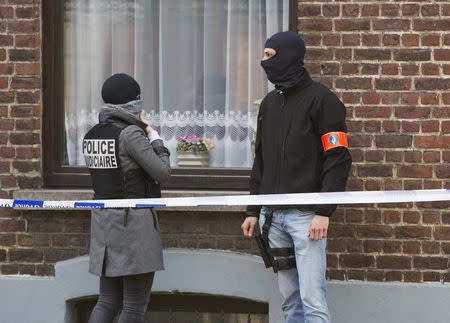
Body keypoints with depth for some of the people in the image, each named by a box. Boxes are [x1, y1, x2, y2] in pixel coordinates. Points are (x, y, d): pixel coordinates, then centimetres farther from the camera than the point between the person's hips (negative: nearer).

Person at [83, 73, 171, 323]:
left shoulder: (92, 135, 7)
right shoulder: (131, 134, -15)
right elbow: (162, 173, -12)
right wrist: (156, 140, 2)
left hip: (103, 218, 7)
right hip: (134, 221, -7)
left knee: (108, 300, 10)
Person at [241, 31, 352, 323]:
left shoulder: (321, 100, -5)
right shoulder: (270, 103, 17)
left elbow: (338, 160, -11)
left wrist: (324, 212, -17)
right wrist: (253, 210, 16)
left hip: (306, 215, -6)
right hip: (273, 216, 7)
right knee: (290, 299, 8)